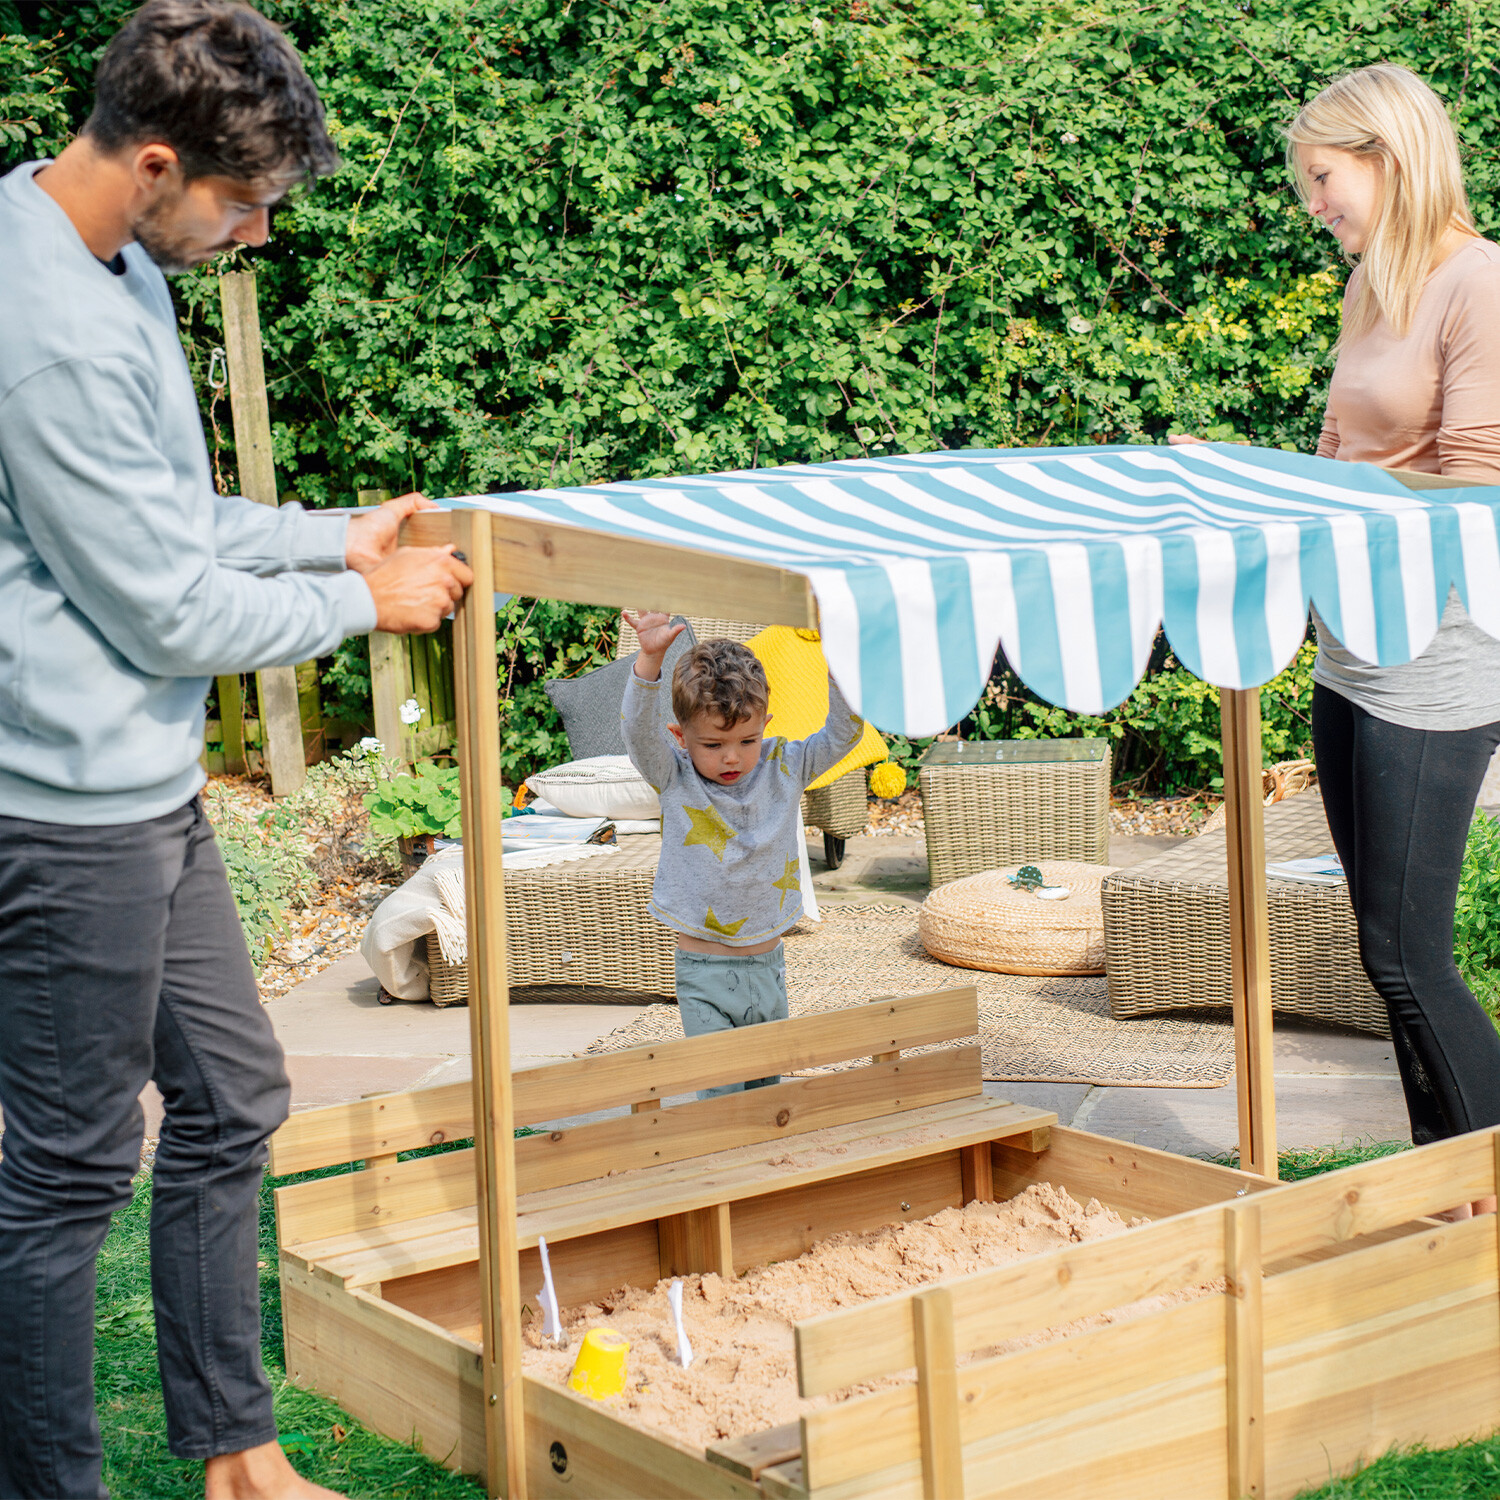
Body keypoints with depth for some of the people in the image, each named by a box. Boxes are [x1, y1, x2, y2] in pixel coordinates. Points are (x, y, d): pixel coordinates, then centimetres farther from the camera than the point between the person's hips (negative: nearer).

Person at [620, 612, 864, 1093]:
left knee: (766, 1084, 15)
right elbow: (640, 730, -23)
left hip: (767, 966, 4)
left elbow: (843, 733, -5)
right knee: (720, 1095, -7)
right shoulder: (675, 779, -7)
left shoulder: (784, 768, 0)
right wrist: (650, 660, -39)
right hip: (704, 974, -4)